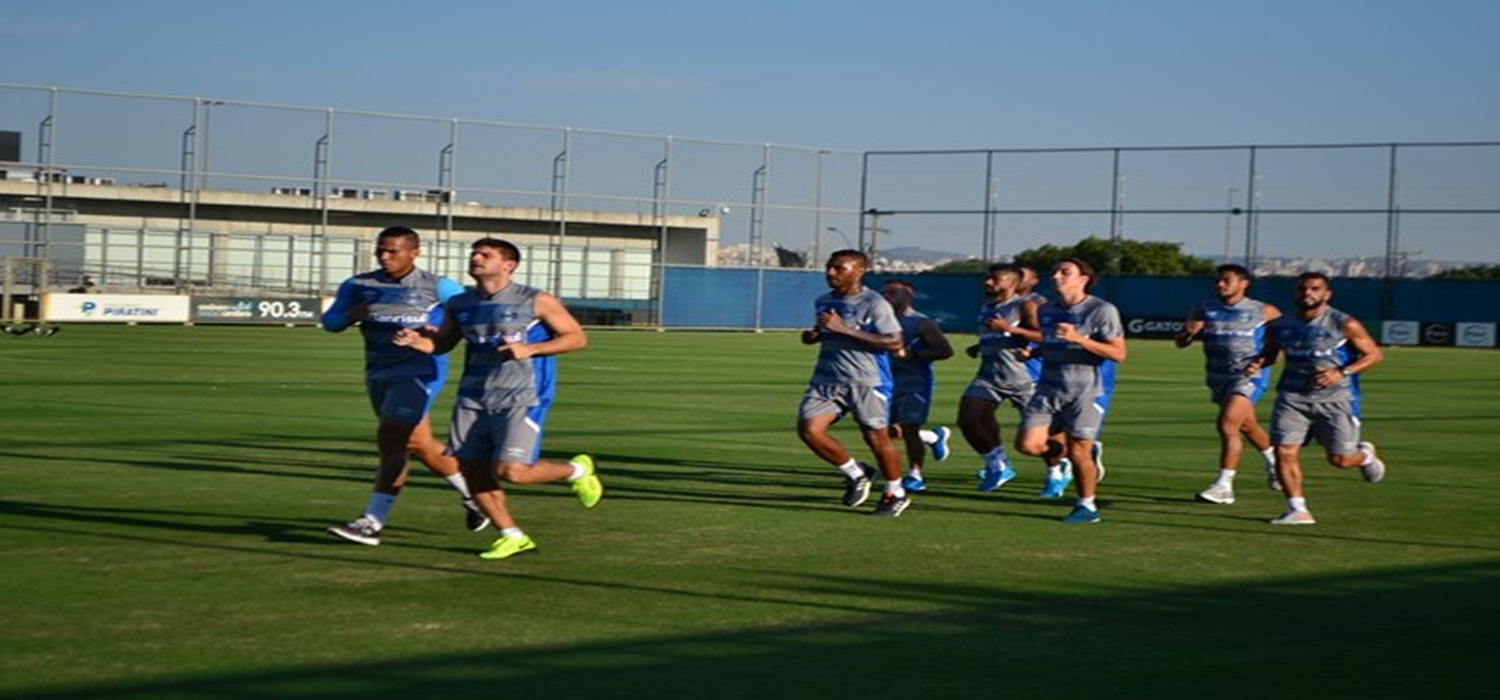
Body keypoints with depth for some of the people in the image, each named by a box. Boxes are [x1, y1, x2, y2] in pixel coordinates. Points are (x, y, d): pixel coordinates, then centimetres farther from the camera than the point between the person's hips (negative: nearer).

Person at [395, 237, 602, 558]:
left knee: (510, 470, -16)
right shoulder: (459, 305, 9)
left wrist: (530, 349, -15)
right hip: (474, 397, 6)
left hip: (522, 398, -6)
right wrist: (419, 341, -2)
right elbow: (443, 342, 21)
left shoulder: (536, 301, -5)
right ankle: (513, 537, 16)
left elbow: (578, 337, -2)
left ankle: (577, 470, 12)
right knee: (471, 469, 0)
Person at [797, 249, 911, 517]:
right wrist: (814, 335, 4)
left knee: (876, 437, -1)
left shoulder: (874, 303, -10)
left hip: (868, 382, -6)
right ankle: (856, 474, 11)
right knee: (809, 429, -11)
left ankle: (895, 494, 24)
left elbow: (894, 343, -19)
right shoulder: (823, 302, 13)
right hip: (827, 379, 6)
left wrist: (844, 329, -22)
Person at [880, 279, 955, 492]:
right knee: (892, 430, 6)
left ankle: (915, 476, 4)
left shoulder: (922, 323, -11)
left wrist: (911, 354, -22)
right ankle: (936, 436, 30)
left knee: (909, 428, -10)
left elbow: (946, 351, -17)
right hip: (893, 382, 8)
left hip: (916, 384, -7)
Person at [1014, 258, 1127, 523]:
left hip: (1085, 392, -6)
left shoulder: (1101, 310, -8)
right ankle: (1087, 458, 18)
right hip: (1049, 389, 6)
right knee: (1027, 444, -7)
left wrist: (1078, 338, -22)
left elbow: (1118, 353, -14)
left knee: (1079, 452, -5)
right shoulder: (1046, 310, 12)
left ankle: (1087, 506, 19)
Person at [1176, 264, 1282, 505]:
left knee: (1228, 424, -21)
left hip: (1249, 375, -5)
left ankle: (1224, 486, -19)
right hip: (1218, 376, 5)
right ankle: (1273, 461, 48)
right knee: (1247, 425, 21)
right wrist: (1189, 333, -19)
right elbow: (1180, 342, 4)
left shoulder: (1263, 312, -4)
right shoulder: (1204, 310, 3)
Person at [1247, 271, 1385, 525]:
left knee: (1339, 459, 0)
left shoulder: (1344, 324, -9)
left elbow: (1374, 354, -4)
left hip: (1334, 397, -3)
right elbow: (1270, 353, 20)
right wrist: (1257, 363, -4)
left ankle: (1365, 455, 36)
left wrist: (1341, 373, -18)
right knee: (1284, 452, -12)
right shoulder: (1281, 325, 3)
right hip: (1293, 397, 3)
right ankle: (1298, 509, -2)